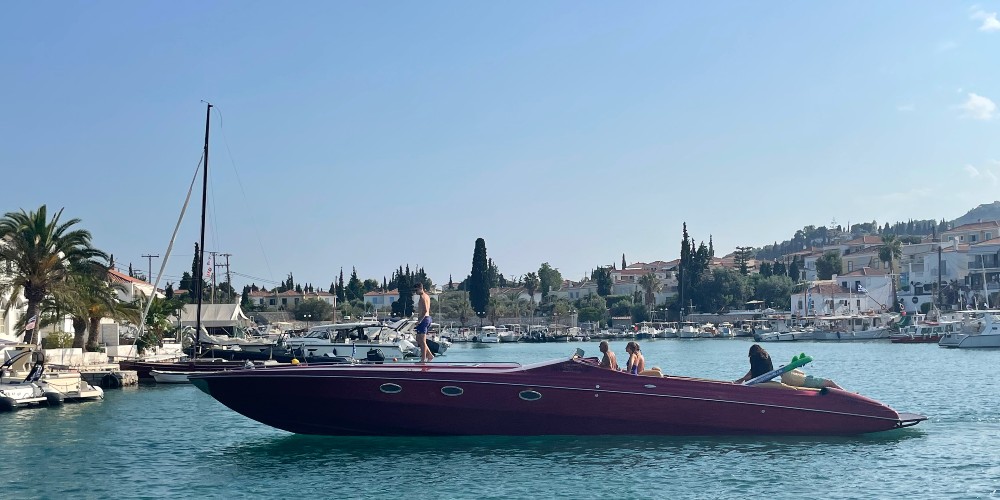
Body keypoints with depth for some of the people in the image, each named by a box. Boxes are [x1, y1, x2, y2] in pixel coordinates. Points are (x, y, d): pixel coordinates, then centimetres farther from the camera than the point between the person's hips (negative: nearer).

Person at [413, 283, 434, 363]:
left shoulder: (422, 297, -13)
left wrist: (419, 321, -22)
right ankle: (429, 355, 15)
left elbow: (425, 310, -23)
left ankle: (423, 359, -4)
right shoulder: (427, 296, 17)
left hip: (424, 319, -10)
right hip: (428, 318, 10)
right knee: (419, 339, 16)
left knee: (422, 340, -6)